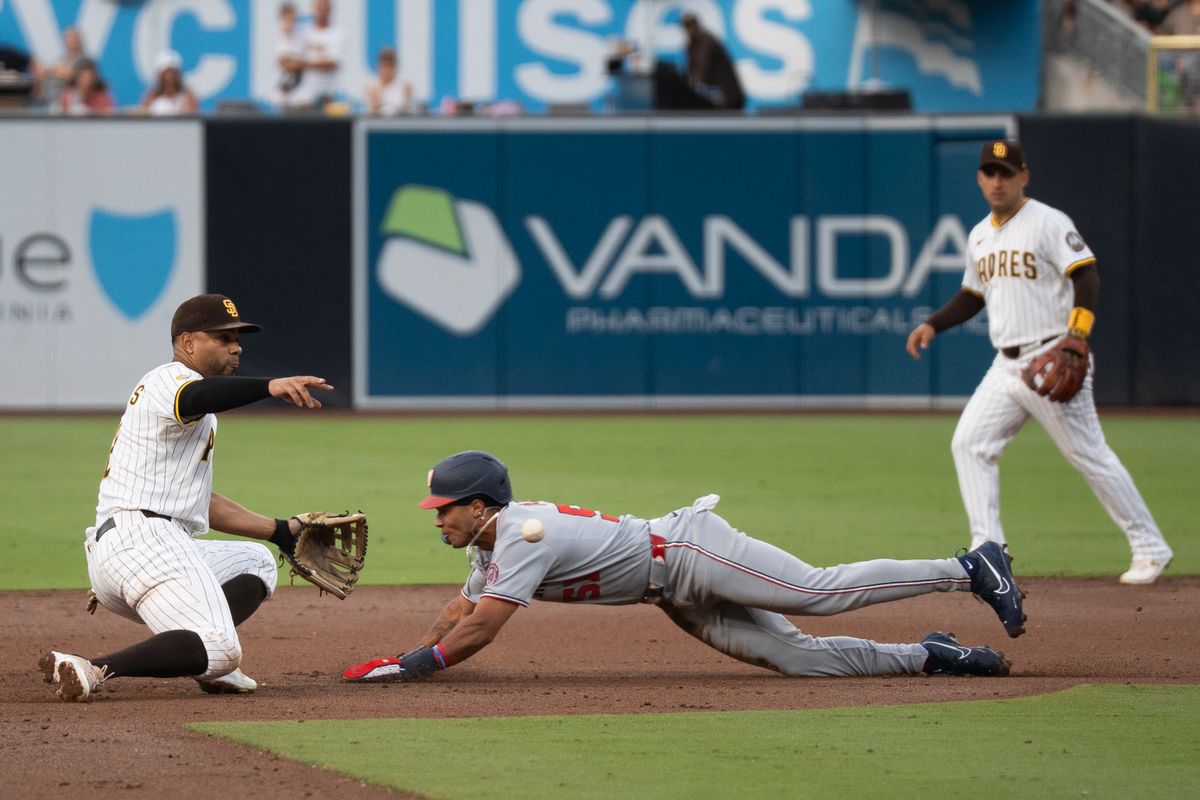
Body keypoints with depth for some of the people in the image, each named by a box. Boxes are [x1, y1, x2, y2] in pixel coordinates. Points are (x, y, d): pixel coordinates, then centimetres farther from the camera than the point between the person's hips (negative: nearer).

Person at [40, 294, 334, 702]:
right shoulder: (170, 380, -2)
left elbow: (200, 503, 34)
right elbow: (196, 398, -30)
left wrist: (280, 531, 31)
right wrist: (268, 387, -47)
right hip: (143, 536, -11)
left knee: (256, 561, 27)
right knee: (220, 651, -24)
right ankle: (95, 668, -32)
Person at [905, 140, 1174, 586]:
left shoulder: (1049, 223, -9)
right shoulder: (980, 236, 15)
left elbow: (1086, 278, -16)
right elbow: (973, 295, 27)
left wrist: (1077, 339, -28)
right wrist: (932, 325, 12)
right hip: (1007, 366, 8)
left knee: (1089, 455, -5)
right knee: (969, 443, -4)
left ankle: (1150, 548, 5)